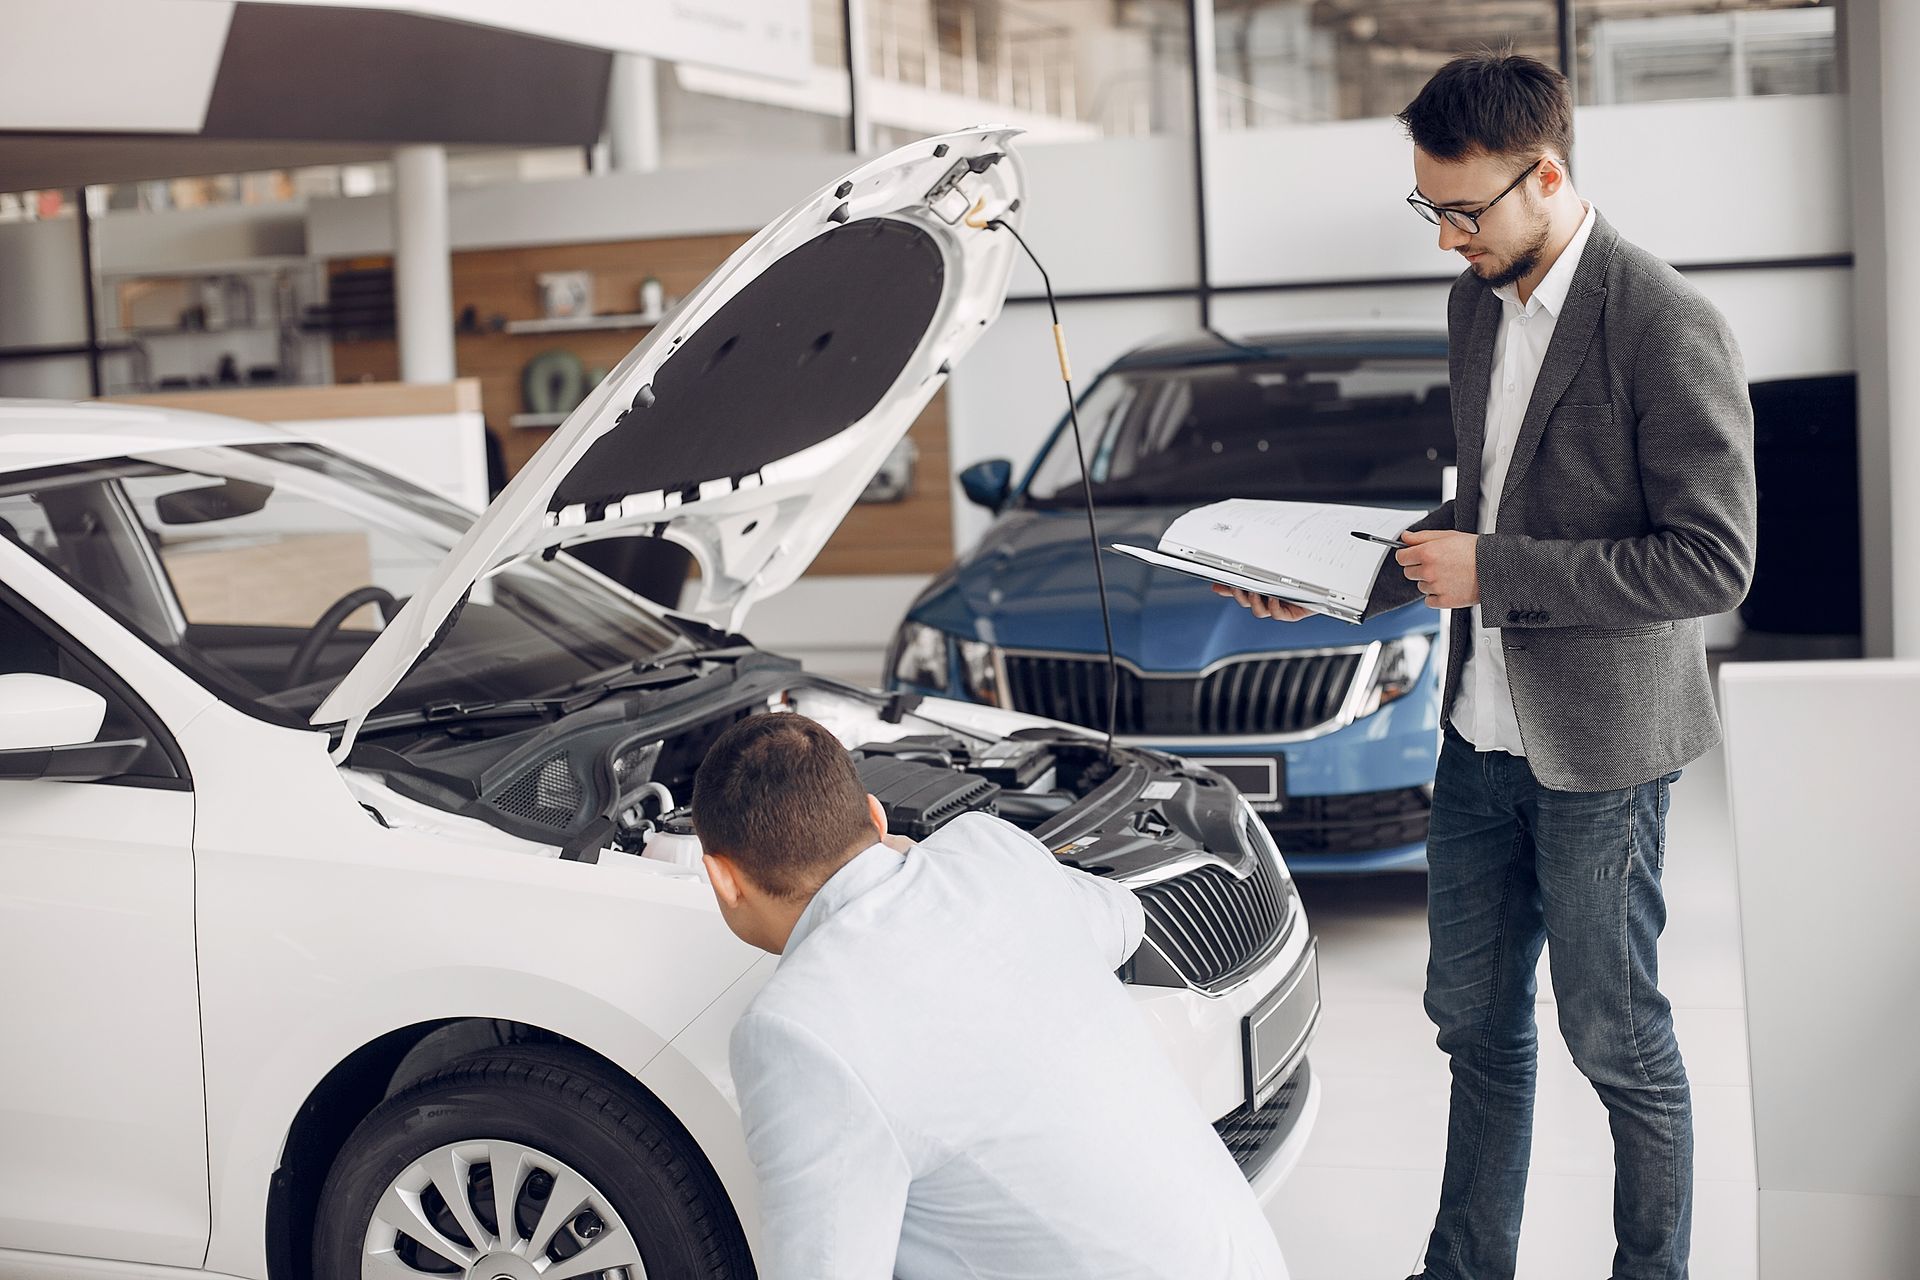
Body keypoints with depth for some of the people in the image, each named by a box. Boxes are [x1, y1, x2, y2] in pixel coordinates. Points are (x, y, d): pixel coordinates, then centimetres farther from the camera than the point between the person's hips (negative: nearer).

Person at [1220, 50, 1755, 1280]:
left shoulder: (1666, 326, -19)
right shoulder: (1478, 305, 7)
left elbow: (1715, 559, -22)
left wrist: (1495, 572, -22)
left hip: (1599, 744, -8)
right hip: (1480, 729, 8)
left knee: (1618, 1040, 7)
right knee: (1475, 1019, 18)